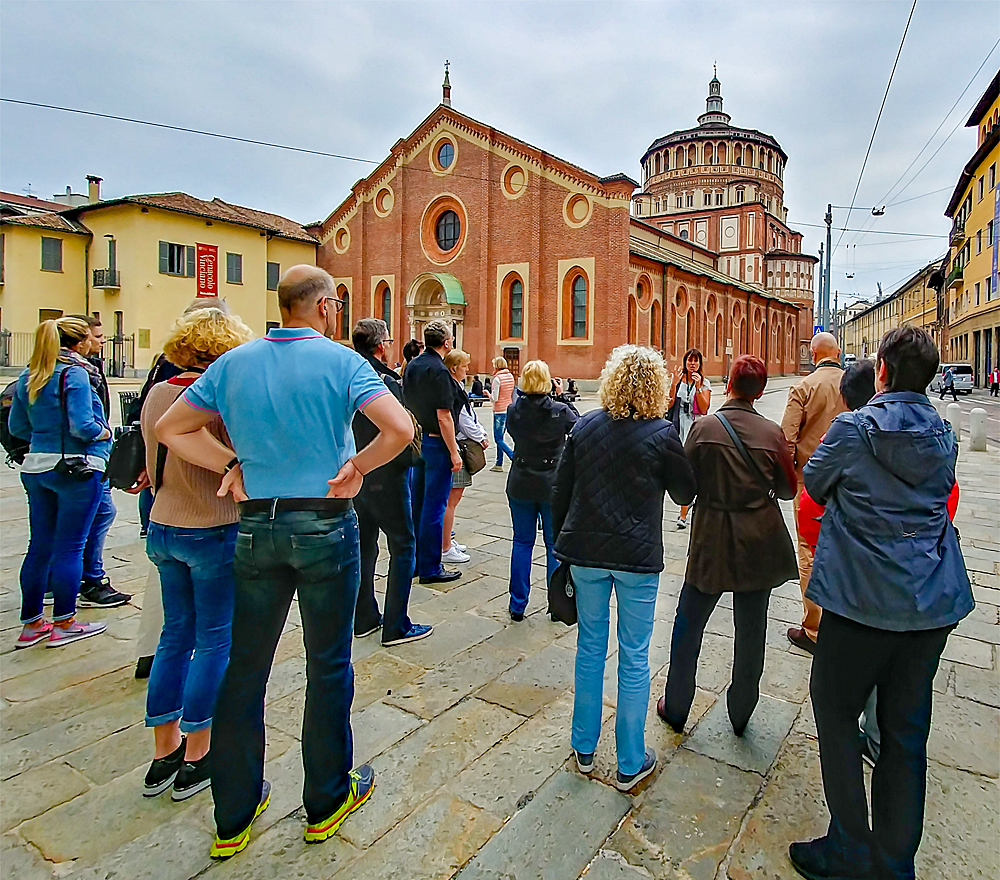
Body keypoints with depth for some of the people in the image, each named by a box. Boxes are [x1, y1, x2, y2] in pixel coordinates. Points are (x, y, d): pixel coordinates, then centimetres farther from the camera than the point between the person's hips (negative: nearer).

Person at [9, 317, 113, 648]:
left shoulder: (28, 376, 11)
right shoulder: (74, 373, -13)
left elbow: (17, 427, 15)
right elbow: (83, 427, -21)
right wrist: (104, 432, -2)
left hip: (37, 467, 8)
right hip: (76, 468, -7)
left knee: (39, 546, 13)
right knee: (70, 546, 1)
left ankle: (31, 624, 22)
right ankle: (64, 624, 11)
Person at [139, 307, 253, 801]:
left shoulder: (157, 394, 5)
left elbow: (154, 466, 14)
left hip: (162, 528, 7)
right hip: (214, 532, -7)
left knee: (175, 634, 18)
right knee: (214, 641, 7)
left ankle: (164, 752, 29)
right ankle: (196, 757, 19)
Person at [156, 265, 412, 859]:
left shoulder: (233, 363, 4)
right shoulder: (341, 361, -9)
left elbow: (172, 429, 11)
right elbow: (401, 429, -21)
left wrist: (232, 465, 6)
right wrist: (357, 467, -7)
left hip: (257, 526, 4)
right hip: (326, 526, -4)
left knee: (245, 668, 14)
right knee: (328, 665, 11)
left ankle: (234, 816, 29)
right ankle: (327, 801, 29)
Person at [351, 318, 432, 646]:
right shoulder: (386, 382, -19)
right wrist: (409, 461, -3)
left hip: (355, 475, 8)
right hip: (385, 477, -8)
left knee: (365, 545, 17)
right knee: (403, 546, 4)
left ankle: (364, 618, 28)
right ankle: (396, 626, 8)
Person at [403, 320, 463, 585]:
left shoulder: (411, 366, 8)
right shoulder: (438, 370, -17)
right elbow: (443, 417, -19)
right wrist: (454, 453, -15)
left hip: (415, 440, 8)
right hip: (436, 443, -8)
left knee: (416, 503, 15)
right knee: (434, 506, -1)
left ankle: (413, 560, 26)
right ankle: (430, 568, 8)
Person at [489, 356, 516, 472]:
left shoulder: (497, 379, -16)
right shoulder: (510, 376, 6)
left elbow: (494, 398, -17)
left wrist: (488, 393, 2)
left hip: (499, 412, -8)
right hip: (509, 410, 8)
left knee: (498, 439, -2)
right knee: (500, 438, 15)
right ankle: (499, 464, 20)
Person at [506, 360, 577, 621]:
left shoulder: (513, 410, -6)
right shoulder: (560, 411, -13)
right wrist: (564, 399, 6)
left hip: (520, 486, 2)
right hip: (553, 487, -2)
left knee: (522, 543, 12)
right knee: (555, 544, 11)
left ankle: (518, 605, 17)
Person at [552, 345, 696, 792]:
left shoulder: (585, 426, 0)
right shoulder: (661, 433, -10)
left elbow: (560, 491, 3)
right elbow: (686, 493, 2)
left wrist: (563, 542, 14)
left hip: (585, 552, 3)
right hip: (638, 557, -3)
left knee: (590, 647, 16)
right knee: (634, 657, 9)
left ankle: (584, 749, 30)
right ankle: (630, 763, 23)